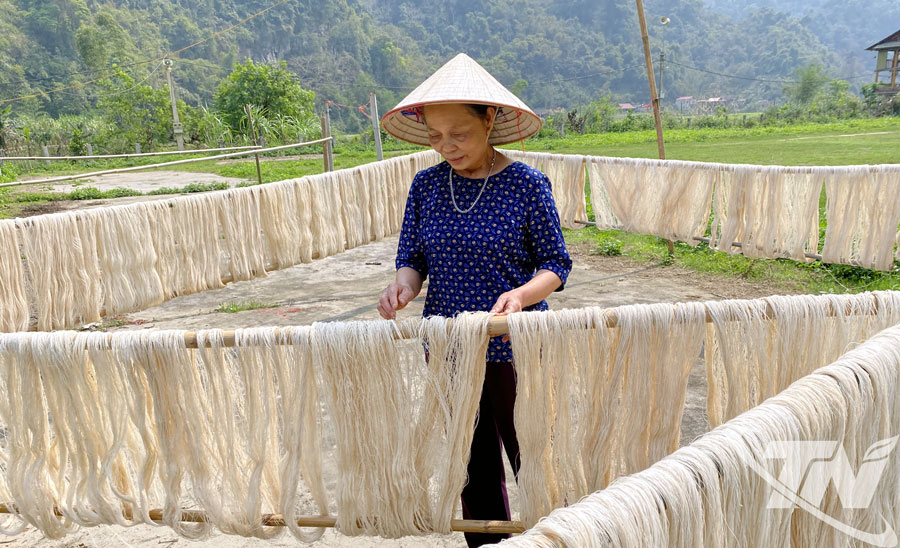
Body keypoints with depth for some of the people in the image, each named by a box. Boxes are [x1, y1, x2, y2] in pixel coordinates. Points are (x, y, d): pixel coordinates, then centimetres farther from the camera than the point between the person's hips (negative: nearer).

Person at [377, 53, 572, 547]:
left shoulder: (527, 184, -9)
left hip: (515, 351, -3)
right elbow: (413, 259, 6)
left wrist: (521, 295, -27)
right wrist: (403, 285, -17)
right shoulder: (427, 185, 1)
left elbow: (555, 265, -7)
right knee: (474, 470, 18)